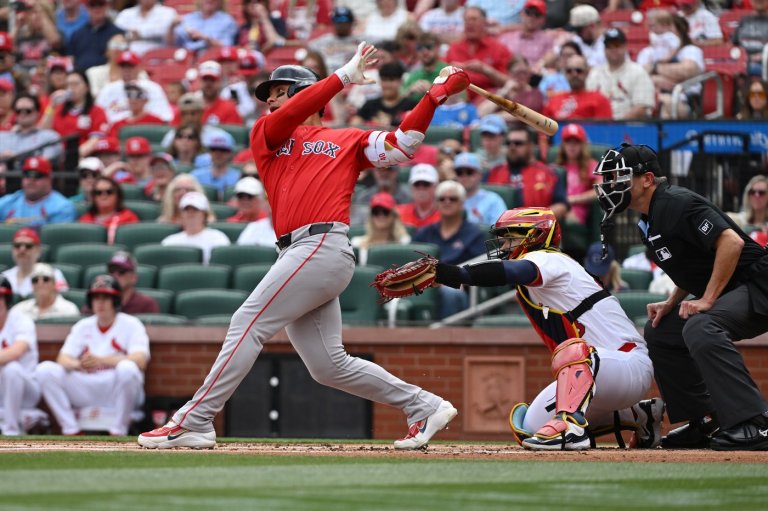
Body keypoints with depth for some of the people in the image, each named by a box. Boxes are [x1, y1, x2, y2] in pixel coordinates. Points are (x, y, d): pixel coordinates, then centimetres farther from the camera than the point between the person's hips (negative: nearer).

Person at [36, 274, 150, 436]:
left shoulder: (130, 324, -1)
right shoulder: (83, 326, 12)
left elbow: (140, 361, -18)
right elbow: (62, 360, 1)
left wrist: (101, 361, -32)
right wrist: (78, 365, -25)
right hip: (85, 391, 4)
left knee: (127, 368, -36)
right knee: (45, 370, -14)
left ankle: (118, 432, -22)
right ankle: (71, 431, -14)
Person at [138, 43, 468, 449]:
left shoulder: (349, 141, 13)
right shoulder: (265, 135, 23)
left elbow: (402, 145, 2)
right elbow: (290, 116, 3)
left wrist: (435, 96, -6)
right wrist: (343, 77, -1)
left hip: (324, 245, -6)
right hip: (297, 255, 6)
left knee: (249, 323, -13)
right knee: (328, 365, 4)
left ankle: (193, 422, -14)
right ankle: (424, 408, 13)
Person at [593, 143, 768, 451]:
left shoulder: (676, 203, -18)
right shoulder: (648, 223, 13)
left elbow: (732, 241, -28)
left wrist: (707, 300, -27)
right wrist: (671, 304, 10)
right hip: (725, 295, 11)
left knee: (699, 328, -34)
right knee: (659, 331, 17)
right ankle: (706, 422, 15)